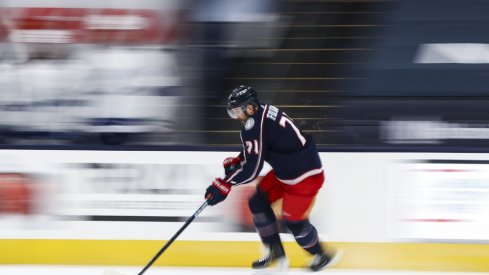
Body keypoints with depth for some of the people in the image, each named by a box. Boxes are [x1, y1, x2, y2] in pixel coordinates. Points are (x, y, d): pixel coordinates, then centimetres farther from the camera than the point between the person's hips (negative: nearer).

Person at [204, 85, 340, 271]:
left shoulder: (255, 127, -28)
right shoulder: (263, 112, 0)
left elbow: (251, 170, -27)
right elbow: (256, 149, 17)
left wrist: (224, 186, -20)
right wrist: (236, 161, 4)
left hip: (304, 177, -10)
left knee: (294, 221, 3)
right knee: (258, 202, 12)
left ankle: (321, 255, 28)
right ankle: (275, 253, 23)